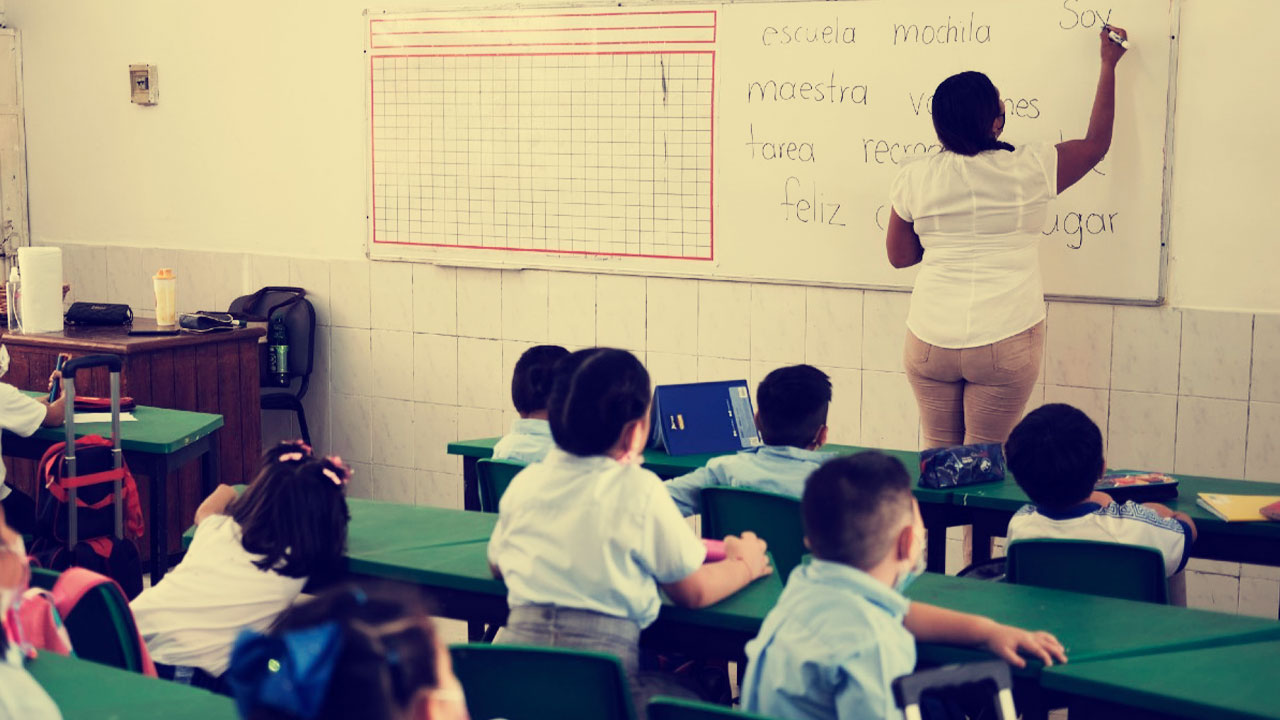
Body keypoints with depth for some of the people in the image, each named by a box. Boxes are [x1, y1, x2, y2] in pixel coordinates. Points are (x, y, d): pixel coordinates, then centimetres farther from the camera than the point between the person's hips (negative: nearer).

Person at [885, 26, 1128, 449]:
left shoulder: (914, 178, 0)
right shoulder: (1030, 170, -5)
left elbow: (899, 255, 11)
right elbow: (1097, 143, 14)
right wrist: (1109, 65, 24)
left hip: (931, 340, 2)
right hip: (1006, 342, -2)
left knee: (938, 455, 13)